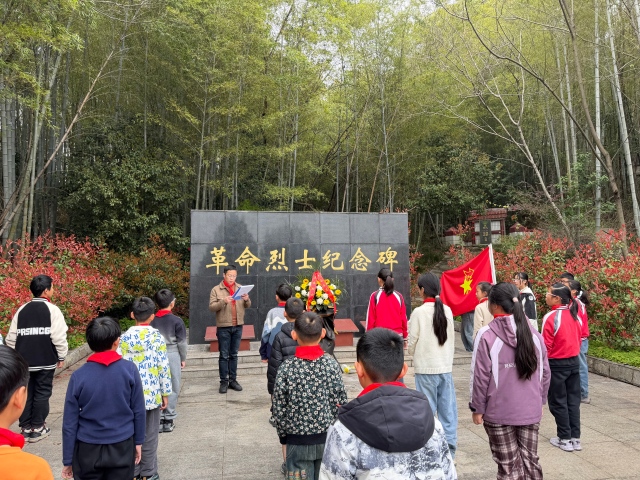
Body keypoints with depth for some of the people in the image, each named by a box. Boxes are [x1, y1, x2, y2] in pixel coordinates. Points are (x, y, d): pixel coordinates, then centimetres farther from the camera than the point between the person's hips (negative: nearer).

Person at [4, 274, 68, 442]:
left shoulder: (21, 310, 6)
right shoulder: (52, 309, -9)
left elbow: (11, 337, 9)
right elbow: (59, 336, -13)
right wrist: (61, 356, 0)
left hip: (24, 361, 4)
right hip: (45, 361, -4)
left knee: (26, 393, 13)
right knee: (42, 393, 7)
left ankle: (25, 428, 20)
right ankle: (37, 428, 13)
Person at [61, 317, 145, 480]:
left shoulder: (79, 376, -12)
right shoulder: (129, 369, -13)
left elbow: (69, 422, -6)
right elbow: (139, 411, -6)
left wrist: (68, 460, 4)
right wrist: (138, 441, 8)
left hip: (88, 450, 0)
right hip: (122, 448, 0)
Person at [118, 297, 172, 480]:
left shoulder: (125, 337, -3)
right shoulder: (157, 337, -9)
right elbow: (163, 367, -8)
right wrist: (165, 393, 1)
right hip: (151, 394, -2)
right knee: (149, 435, 9)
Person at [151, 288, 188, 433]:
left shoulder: (152, 321, 1)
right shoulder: (177, 320, -9)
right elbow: (181, 342, -5)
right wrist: (183, 358, 7)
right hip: (172, 356, -3)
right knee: (172, 388, 6)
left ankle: (158, 419, 13)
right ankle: (168, 420, 11)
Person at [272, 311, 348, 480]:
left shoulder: (287, 367, -13)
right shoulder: (331, 363, -10)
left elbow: (279, 407, -8)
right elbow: (340, 402, -6)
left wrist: (283, 435, 6)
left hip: (298, 440, -1)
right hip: (327, 437, 2)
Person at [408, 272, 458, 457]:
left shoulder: (419, 312, -13)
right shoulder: (447, 310, 0)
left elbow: (412, 343, -5)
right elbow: (450, 338, 7)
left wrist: (415, 354, 13)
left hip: (426, 368, -4)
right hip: (446, 366, 4)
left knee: (428, 409, 6)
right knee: (448, 409, 11)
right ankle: (449, 447, 19)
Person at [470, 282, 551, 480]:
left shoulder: (487, 335, -15)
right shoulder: (534, 333, 1)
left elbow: (480, 376, -12)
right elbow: (545, 373, 8)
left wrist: (477, 407, -1)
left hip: (499, 413, -4)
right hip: (530, 411, 5)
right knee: (530, 461, 17)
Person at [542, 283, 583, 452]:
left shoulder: (551, 317, -19)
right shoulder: (575, 315, 1)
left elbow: (546, 346, -16)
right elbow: (579, 338, 9)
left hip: (556, 364, -6)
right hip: (574, 362, 6)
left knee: (558, 403, 7)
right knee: (573, 401, 13)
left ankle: (565, 439, 14)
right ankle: (575, 438, 20)